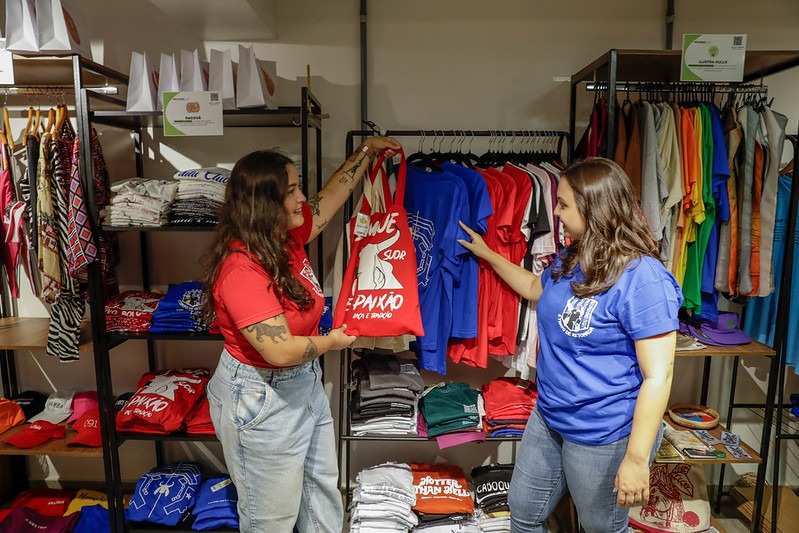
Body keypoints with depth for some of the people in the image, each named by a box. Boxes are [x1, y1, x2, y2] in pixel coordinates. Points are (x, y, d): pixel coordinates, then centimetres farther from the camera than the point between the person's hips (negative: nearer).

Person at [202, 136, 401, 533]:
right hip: (262, 400, -8)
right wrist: (333, 341, -13)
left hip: (305, 385, 9)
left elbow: (332, 194, 12)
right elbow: (280, 350, -31)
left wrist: (367, 150, 15)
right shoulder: (241, 270, -29)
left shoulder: (288, 237, -3)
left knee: (323, 490, 25)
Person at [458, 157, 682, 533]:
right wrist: (486, 254, 24)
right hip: (548, 418, 8)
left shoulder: (643, 279, -25)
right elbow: (535, 288, 23)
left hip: (603, 436, -7)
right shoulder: (569, 260, 1)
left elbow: (657, 377, -24)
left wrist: (636, 460, -22)